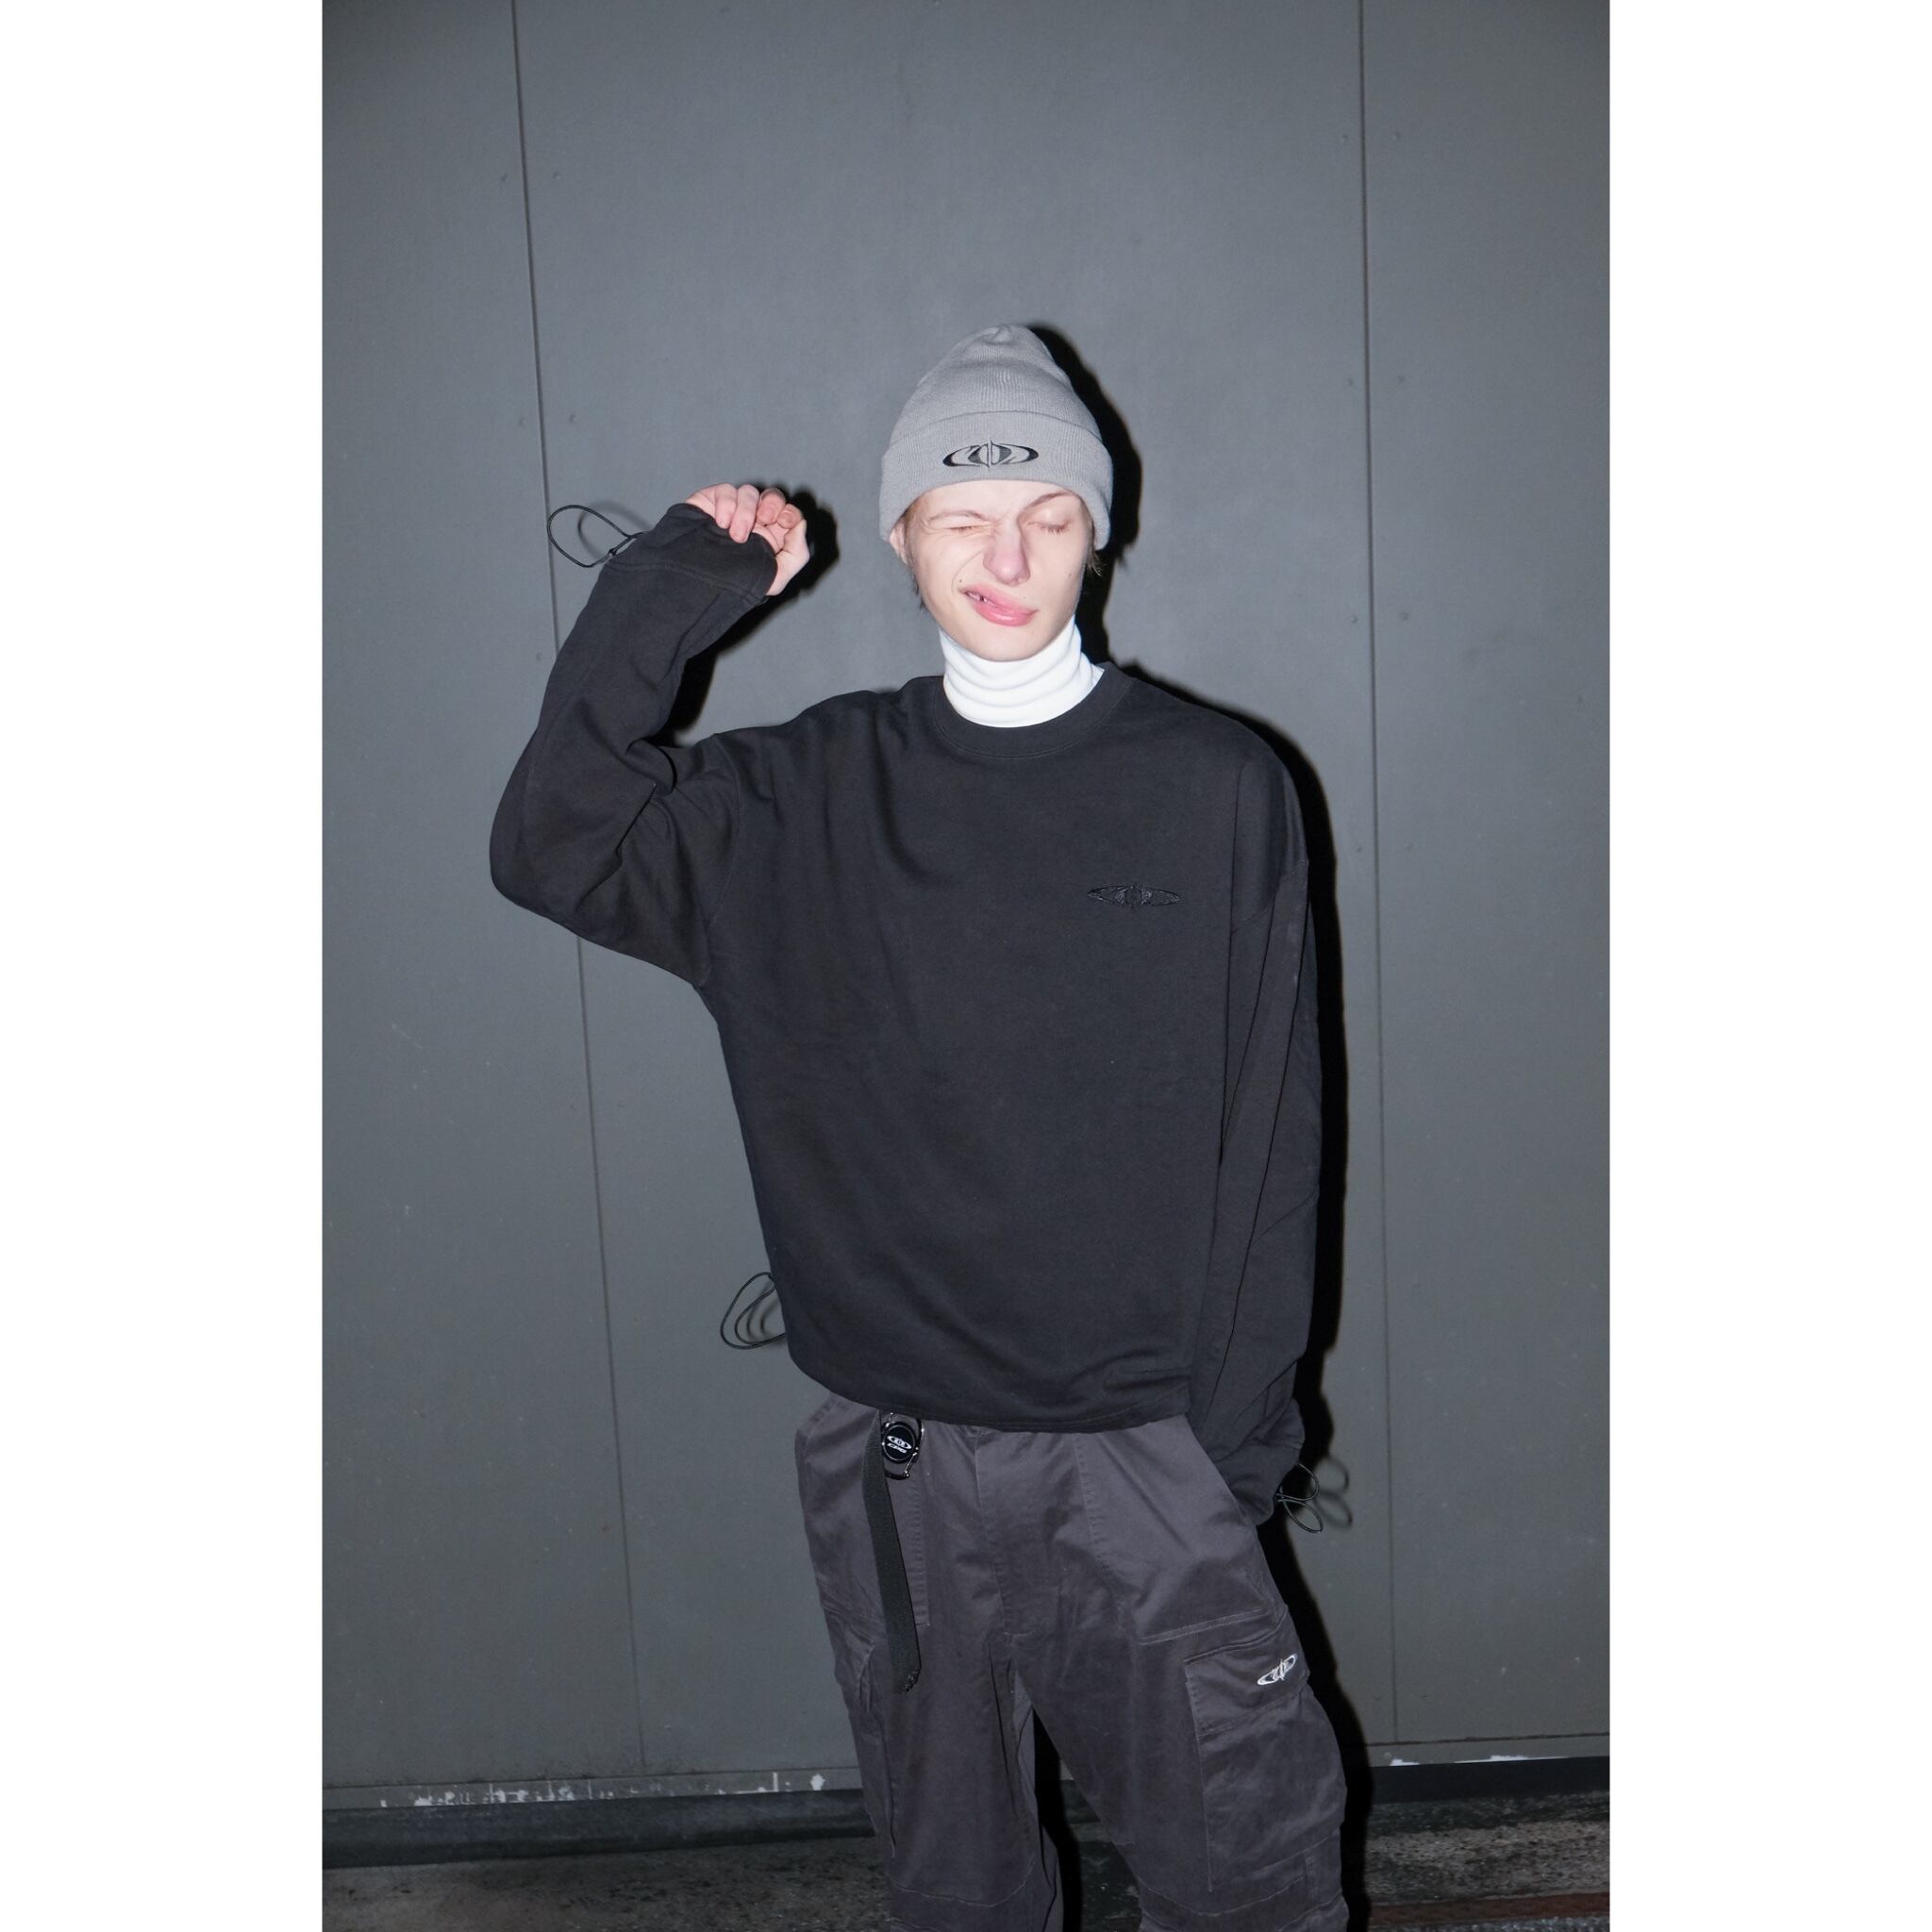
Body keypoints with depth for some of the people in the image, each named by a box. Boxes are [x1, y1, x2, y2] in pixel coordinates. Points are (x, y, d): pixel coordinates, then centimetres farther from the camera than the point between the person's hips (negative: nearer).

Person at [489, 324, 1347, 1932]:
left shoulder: (1218, 788, -2)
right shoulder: (809, 799, 2)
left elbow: (1271, 1123, -2)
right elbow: (553, 849, -9)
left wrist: (1244, 1417, -5)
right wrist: (671, 590, -11)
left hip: (1142, 1452, -1)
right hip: (891, 1463, 2)